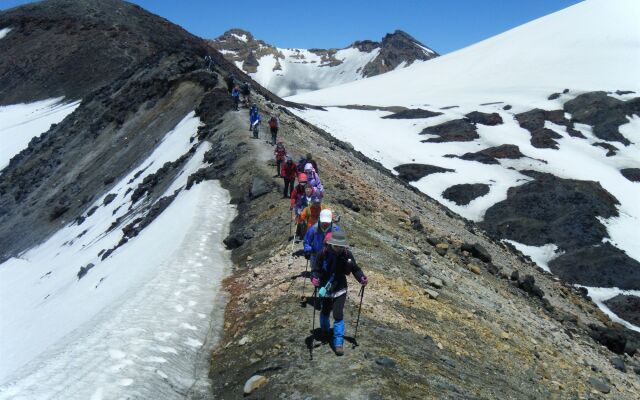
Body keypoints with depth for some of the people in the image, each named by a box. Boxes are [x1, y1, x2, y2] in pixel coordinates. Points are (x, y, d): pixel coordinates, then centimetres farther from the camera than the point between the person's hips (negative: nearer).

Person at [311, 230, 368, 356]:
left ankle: (339, 342, 1)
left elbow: (355, 269, -4)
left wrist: (362, 278, -22)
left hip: (340, 289, -1)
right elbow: (315, 268, -15)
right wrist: (314, 278, -35)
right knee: (325, 312, 21)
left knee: (338, 315, -10)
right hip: (325, 289, 1)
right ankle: (325, 330, 52)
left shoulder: (347, 254, -15)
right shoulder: (324, 253, -20)